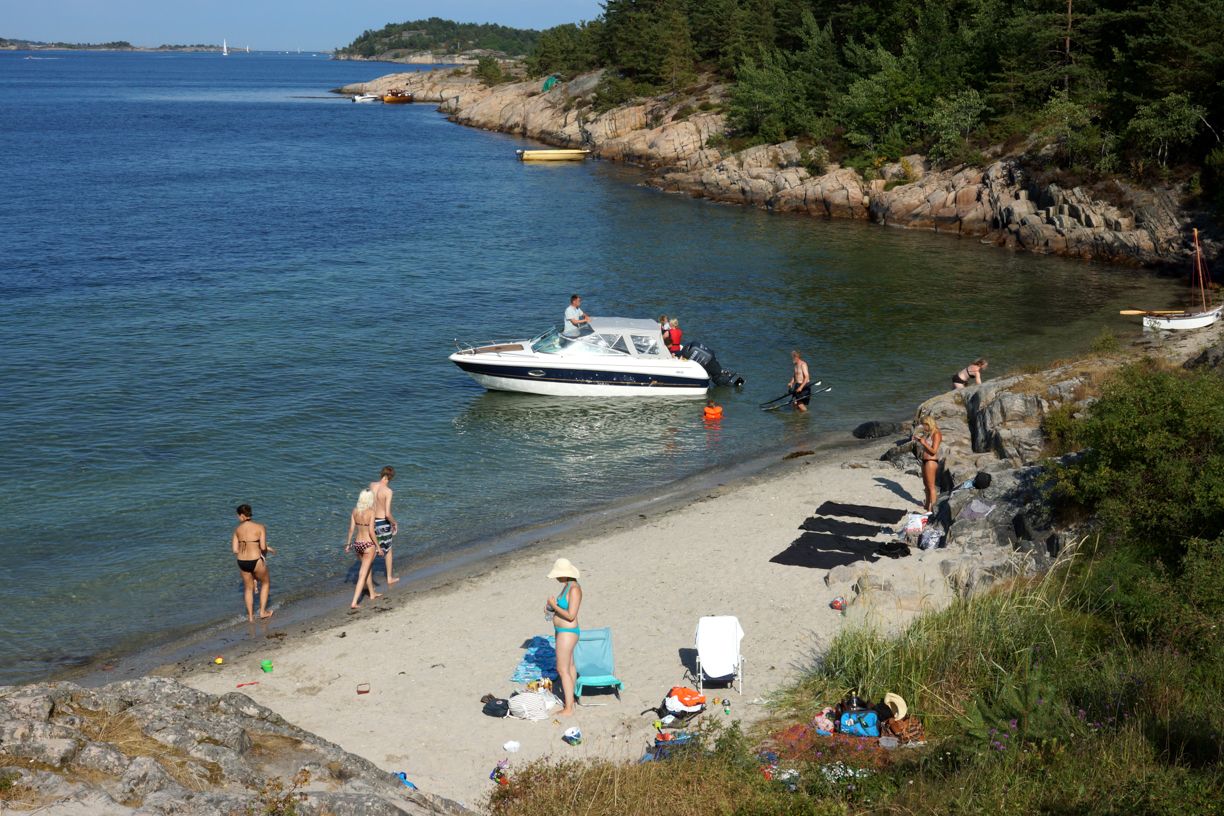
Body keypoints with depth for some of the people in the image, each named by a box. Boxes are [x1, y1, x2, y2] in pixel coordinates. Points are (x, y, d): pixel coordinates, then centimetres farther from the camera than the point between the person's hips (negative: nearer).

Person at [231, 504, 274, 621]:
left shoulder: (237, 529, 3)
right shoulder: (260, 527, -7)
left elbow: (235, 550, 3)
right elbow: (263, 547, -13)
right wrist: (267, 549, 10)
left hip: (242, 562, 3)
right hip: (256, 561, -3)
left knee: (248, 588, 24)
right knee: (266, 583, 24)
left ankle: (250, 616, 29)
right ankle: (263, 611, 24)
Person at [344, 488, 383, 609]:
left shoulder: (355, 511, -1)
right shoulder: (371, 512, -16)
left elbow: (351, 529, 3)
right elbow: (371, 531, -17)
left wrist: (348, 543, 14)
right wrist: (378, 546, -7)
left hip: (357, 544, 6)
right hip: (368, 545, -6)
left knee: (368, 568, 27)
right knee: (363, 575, -1)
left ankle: (372, 594, 43)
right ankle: (354, 602, -7)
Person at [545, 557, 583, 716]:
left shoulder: (574, 590, -25)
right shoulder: (568, 586, 6)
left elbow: (571, 615, -27)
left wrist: (554, 606, -19)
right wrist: (552, 607, 2)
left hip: (567, 633, -11)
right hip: (562, 631, 11)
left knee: (562, 670, -5)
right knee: (569, 665, 21)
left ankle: (568, 709, 0)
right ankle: (570, 698, 35)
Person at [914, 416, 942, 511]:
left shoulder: (936, 434, -17)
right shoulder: (929, 433, 10)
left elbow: (934, 451, -22)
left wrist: (924, 442, -17)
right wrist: (919, 439, 8)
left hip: (931, 461, -10)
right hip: (925, 460, 10)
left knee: (931, 486, -5)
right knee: (926, 484, 23)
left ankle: (931, 509, -1)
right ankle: (927, 504, 39)